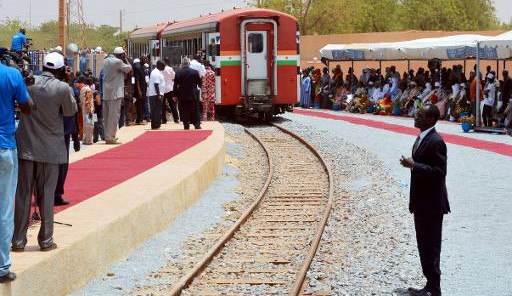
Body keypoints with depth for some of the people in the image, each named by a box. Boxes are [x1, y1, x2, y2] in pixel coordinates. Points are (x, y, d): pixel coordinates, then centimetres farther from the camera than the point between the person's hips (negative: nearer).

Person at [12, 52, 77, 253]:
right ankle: (46, 240, 11)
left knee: (23, 195, 7)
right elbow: (70, 111, 1)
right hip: (50, 148, -2)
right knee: (46, 195, 8)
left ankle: (18, 240, 9)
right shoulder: (62, 88, -13)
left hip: (26, 146, 2)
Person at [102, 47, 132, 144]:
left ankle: (107, 136, 19)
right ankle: (110, 137, -9)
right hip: (115, 92, -8)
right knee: (114, 114, -7)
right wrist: (125, 59, 5)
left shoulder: (107, 61, 11)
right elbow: (128, 69, -3)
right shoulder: (118, 62, -13)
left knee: (107, 114, 13)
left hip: (106, 92, 9)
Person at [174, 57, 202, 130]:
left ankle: (186, 125, 4)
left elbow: (175, 85, -1)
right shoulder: (195, 72, -6)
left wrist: (175, 95, 9)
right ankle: (197, 125, 8)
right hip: (193, 96, 0)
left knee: (184, 112, 6)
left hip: (182, 96, 0)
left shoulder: (178, 73, -4)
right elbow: (199, 83, 1)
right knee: (194, 112, 8)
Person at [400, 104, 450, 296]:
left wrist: (413, 165, -27)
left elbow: (439, 171, -24)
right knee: (424, 246, 16)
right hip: (421, 203, 10)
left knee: (431, 248, -4)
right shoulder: (421, 138, 13)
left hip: (432, 204, -10)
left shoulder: (436, 142, -18)